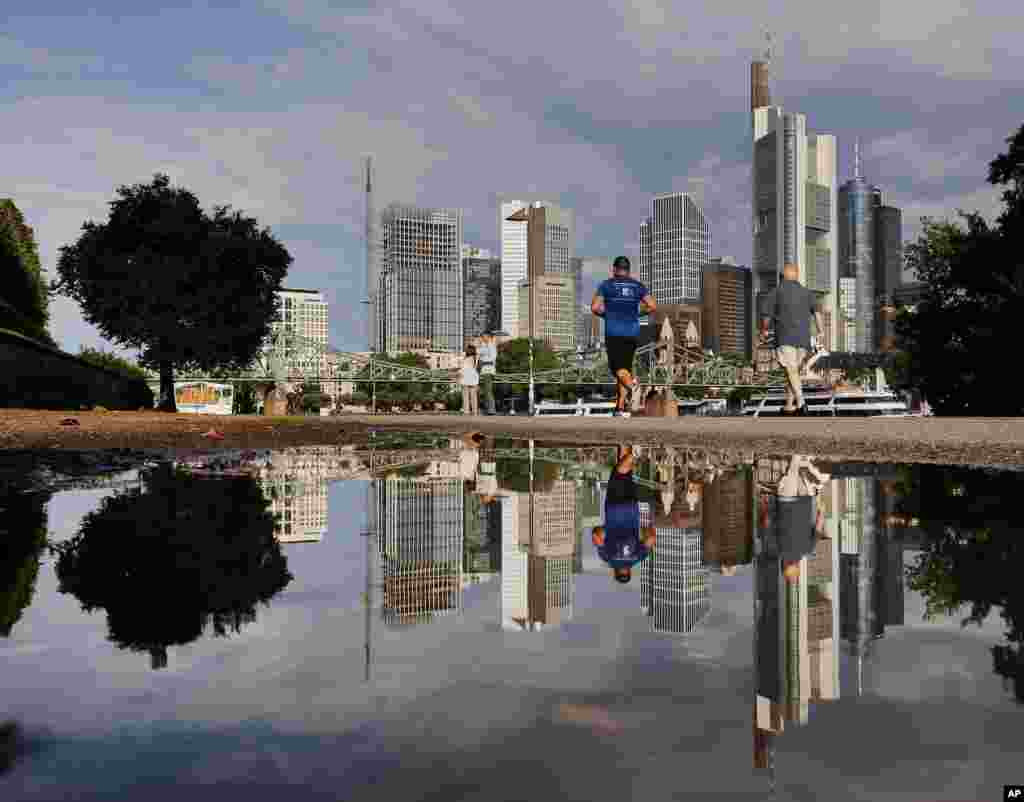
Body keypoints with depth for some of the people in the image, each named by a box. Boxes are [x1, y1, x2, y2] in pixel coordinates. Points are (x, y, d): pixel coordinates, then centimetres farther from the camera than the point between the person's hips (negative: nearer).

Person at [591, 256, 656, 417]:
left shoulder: (606, 284, 3)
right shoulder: (637, 286, 10)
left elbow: (595, 308, -3)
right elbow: (652, 306, 2)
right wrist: (637, 312, 16)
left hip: (613, 333, -3)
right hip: (632, 332, 3)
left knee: (618, 368, -4)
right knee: (625, 366, 11)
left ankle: (631, 384, -38)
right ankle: (620, 407, 10)